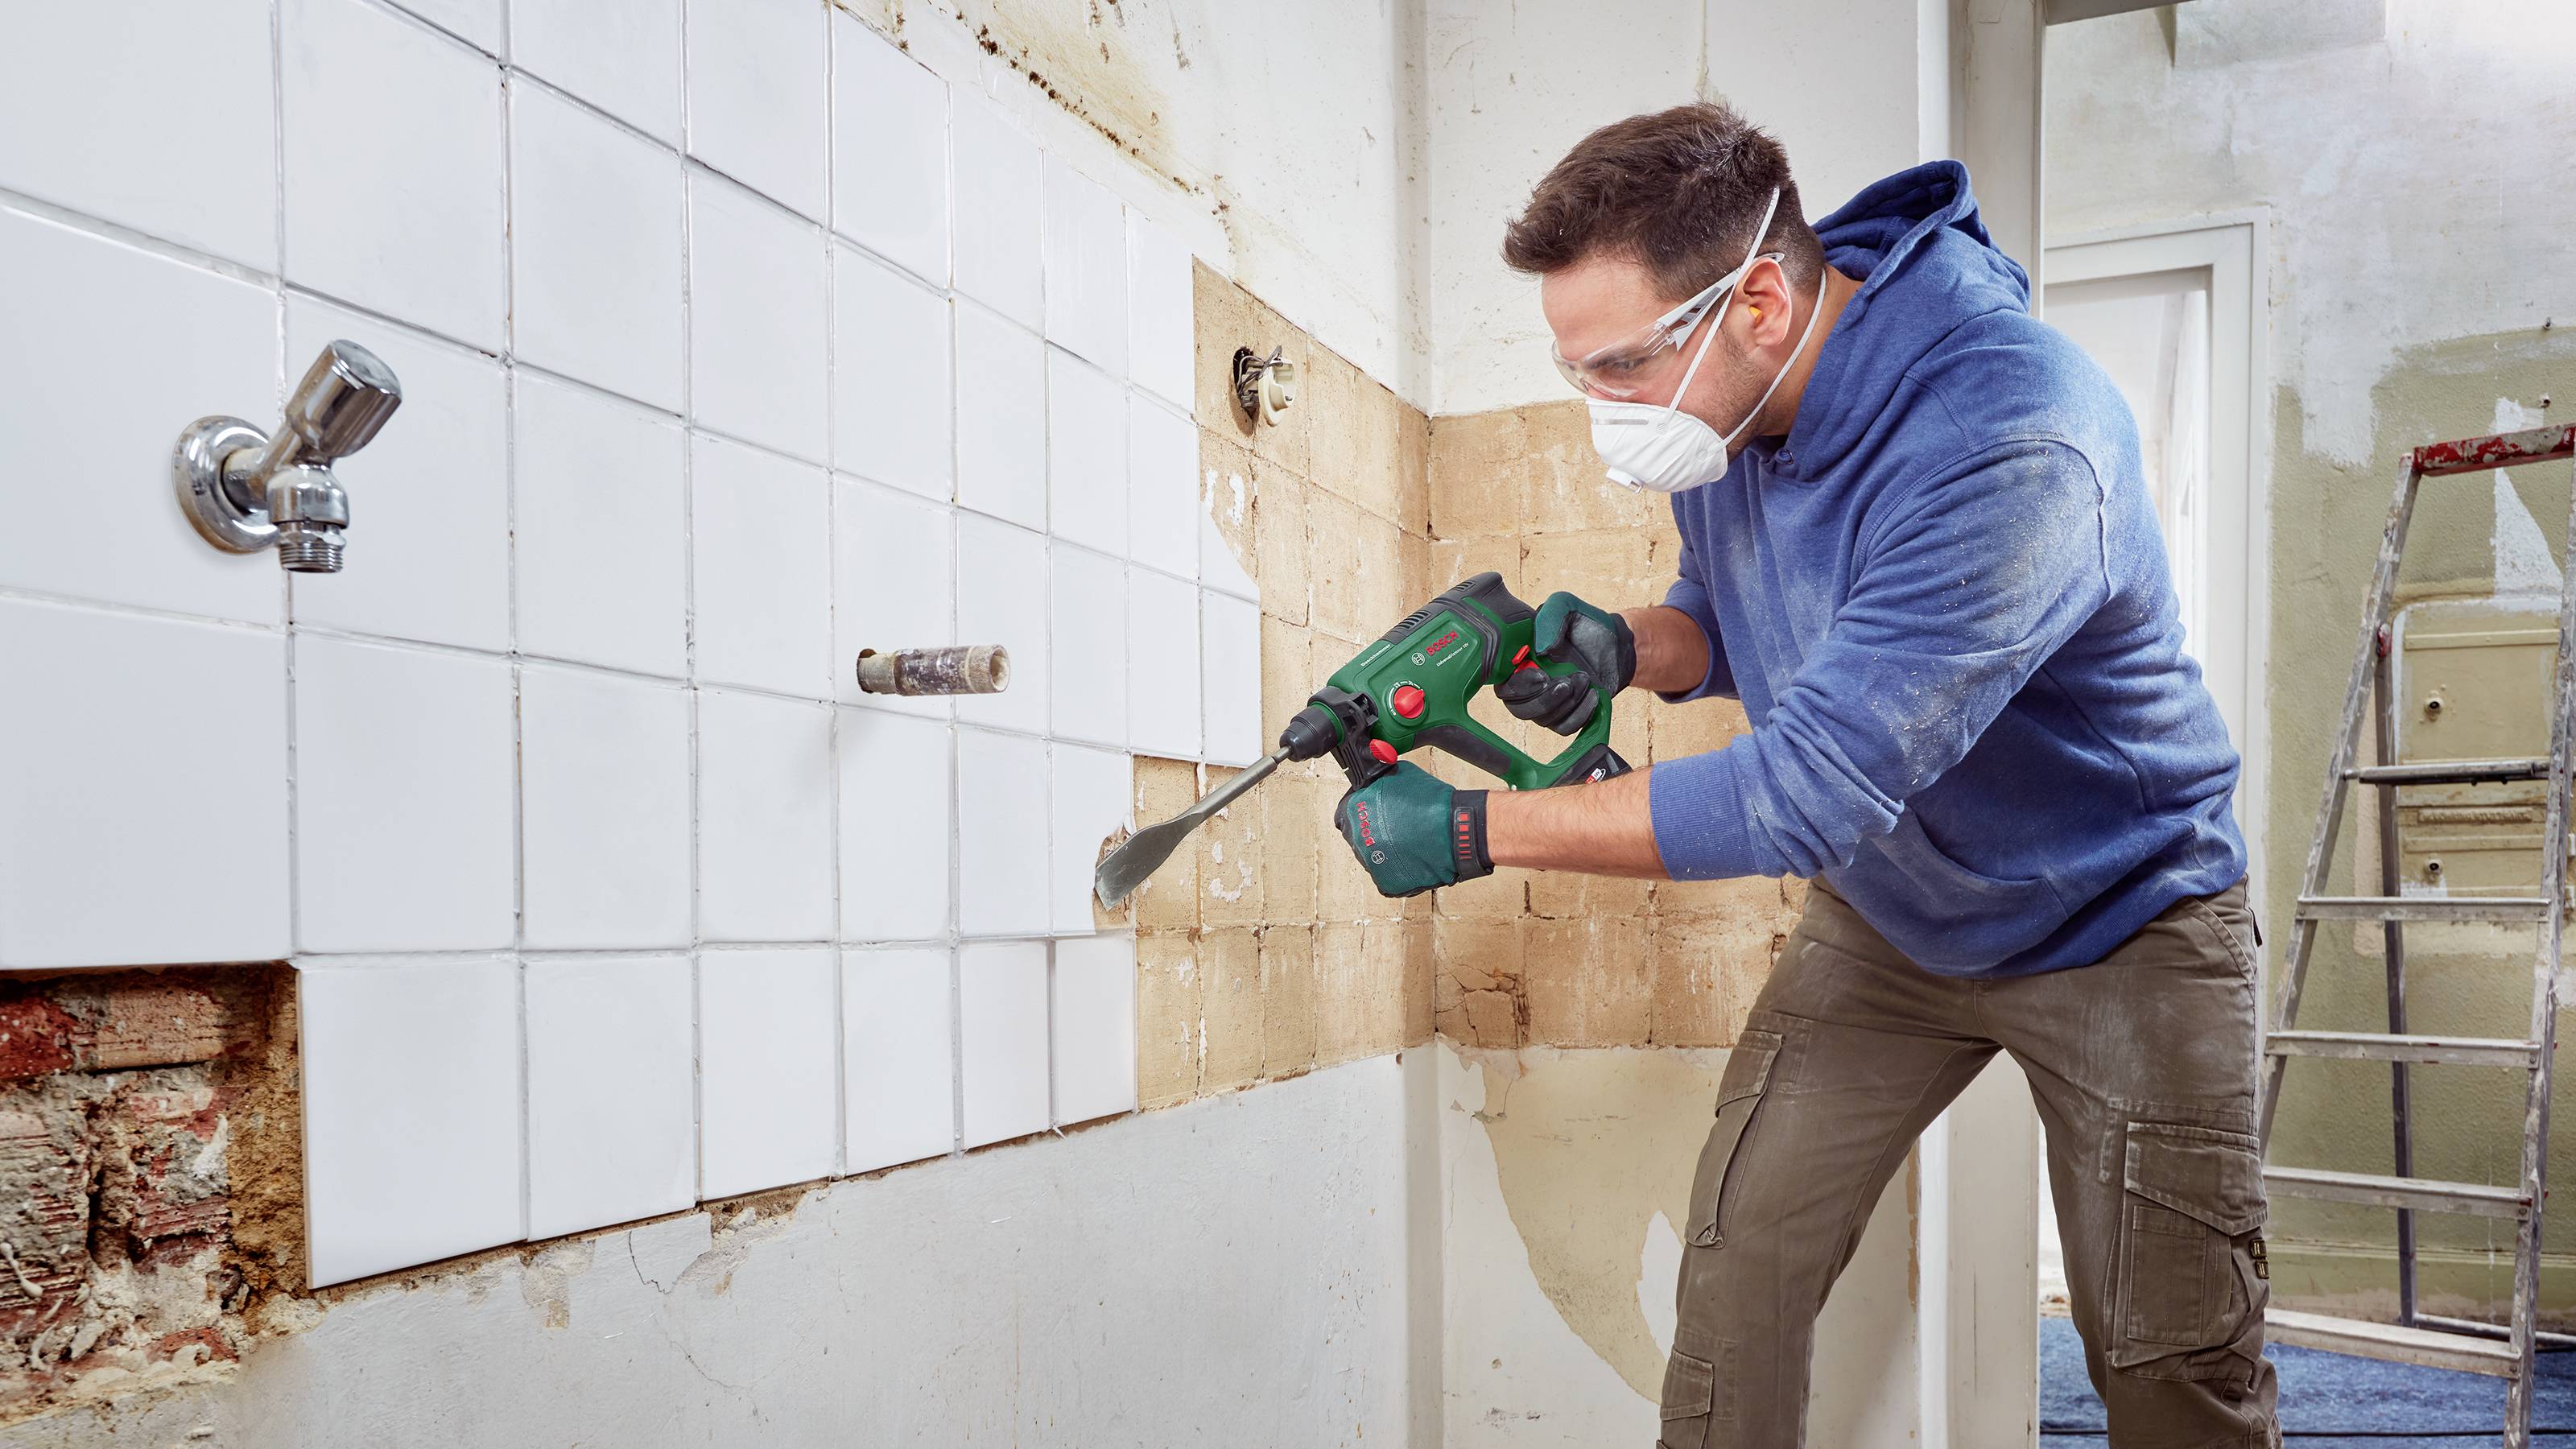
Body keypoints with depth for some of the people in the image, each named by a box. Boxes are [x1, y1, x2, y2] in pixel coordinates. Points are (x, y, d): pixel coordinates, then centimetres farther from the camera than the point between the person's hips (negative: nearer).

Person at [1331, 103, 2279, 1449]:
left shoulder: (2010, 444, -36)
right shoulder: (1721, 389, -12)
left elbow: (1810, 793, -37)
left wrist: (1472, 830, -31)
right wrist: (1622, 648, -19)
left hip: (2115, 921, -5)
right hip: (1883, 910, 6)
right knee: (1736, 1268, 0)